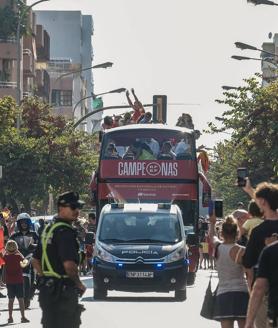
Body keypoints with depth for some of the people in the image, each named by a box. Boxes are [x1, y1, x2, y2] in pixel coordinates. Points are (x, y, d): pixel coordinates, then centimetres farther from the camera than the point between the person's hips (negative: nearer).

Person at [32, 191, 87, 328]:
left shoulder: (49, 228, 15)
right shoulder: (65, 231, -17)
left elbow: (35, 260, 21)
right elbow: (69, 264, -26)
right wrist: (79, 284, -11)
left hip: (46, 290, 10)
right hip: (62, 291, -10)